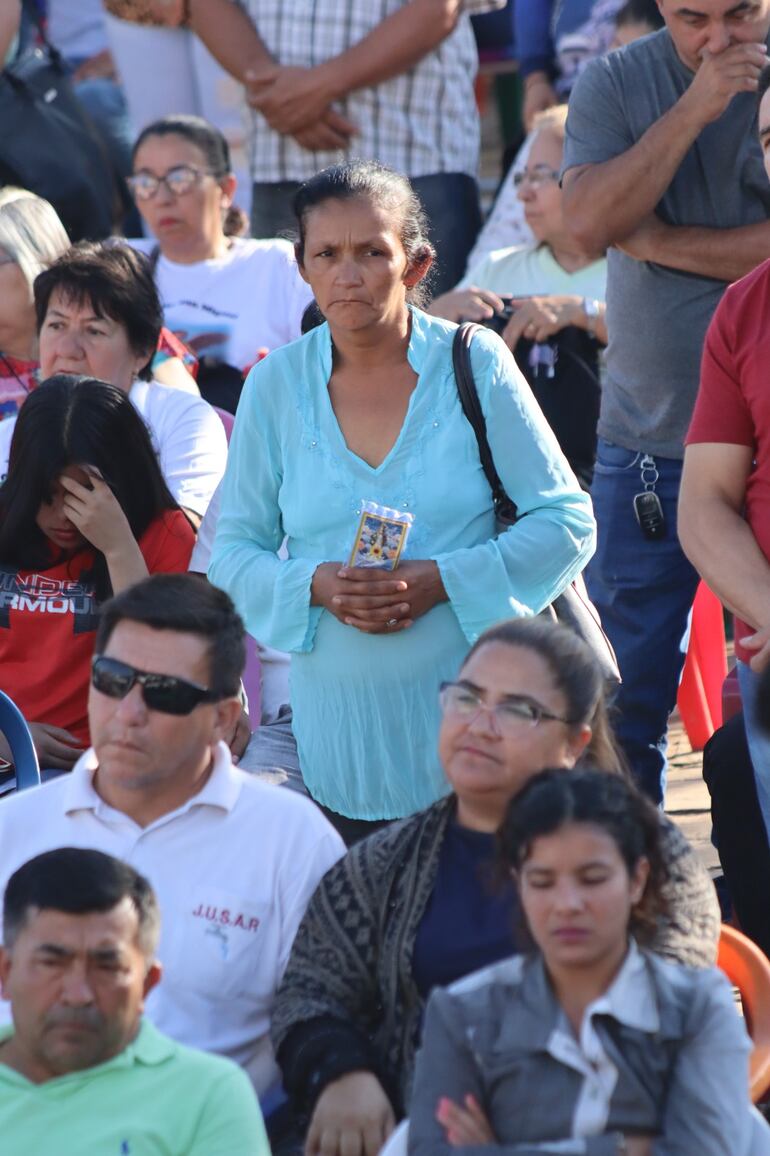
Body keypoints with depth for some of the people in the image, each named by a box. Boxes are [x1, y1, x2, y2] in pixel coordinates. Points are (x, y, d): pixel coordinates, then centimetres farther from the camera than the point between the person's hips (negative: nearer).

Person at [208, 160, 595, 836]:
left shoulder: (474, 365, -1)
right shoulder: (277, 386, 3)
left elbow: (568, 522, -2)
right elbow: (233, 552, 8)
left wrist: (440, 580, -14)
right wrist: (315, 585, -13)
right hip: (337, 724, 1)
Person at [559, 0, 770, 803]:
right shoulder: (615, 85, 2)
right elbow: (588, 221, -12)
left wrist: (657, 239, -11)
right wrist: (692, 111, -18)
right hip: (646, 432, 2)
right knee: (624, 702, 4)